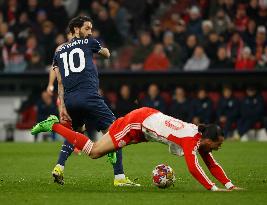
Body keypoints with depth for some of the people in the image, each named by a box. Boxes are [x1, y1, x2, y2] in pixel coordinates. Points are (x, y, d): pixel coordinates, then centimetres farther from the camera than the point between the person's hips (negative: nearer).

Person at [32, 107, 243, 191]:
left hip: (149, 117, 8)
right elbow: (193, 167, -37)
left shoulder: (201, 138, -3)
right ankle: (53, 125, 8)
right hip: (137, 121, -8)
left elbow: (212, 164, 4)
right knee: (94, 152, -1)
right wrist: (213, 188, -37)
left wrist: (230, 184, -5)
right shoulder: (192, 140, -27)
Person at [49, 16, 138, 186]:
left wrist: (62, 106, 11)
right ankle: (119, 177, -13)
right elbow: (107, 54, 32)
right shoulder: (88, 42, 12)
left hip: (69, 100, 6)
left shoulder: (59, 52, 22)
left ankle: (59, 167, 17)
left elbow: (60, 83, 14)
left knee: (75, 133, 31)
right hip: (89, 96, -6)